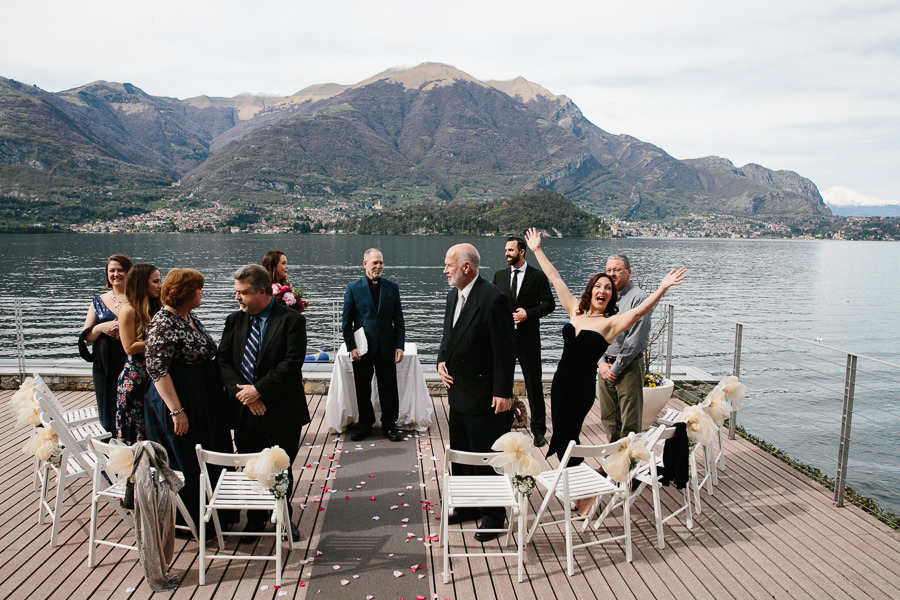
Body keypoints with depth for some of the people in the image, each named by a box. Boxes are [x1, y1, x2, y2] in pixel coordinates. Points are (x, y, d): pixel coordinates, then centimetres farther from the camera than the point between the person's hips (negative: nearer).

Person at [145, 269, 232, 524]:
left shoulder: (190, 317, 8)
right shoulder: (163, 323, -19)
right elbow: (157, 370, -23)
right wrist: (176, 410, -25)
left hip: (204, 402, 9)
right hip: (180, 402, -9)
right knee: (185, 464, 5)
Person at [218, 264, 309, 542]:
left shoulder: (291, 320, -9)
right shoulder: (234, 320, 6)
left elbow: (292, 362, -17)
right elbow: (223, 361, 2)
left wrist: (259, 389, -18)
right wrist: (242, 392, -13)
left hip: (281, 410, -4)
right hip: (244, 410, 4)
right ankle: (255, 519, 33)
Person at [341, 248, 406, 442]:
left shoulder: (392, 287, 5)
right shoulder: (353, 288, 0)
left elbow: (398, 319, 6)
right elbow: (347, 321, 0)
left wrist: (399, 346, -1)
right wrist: (351, 347, -7)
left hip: (386, 347, 1)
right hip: (362, 349, -1)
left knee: (389, 389, 7)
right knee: (363, 390, 10)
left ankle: (389, 424, 22)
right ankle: (364, 424, 26)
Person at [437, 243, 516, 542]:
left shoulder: (492, 298, -19)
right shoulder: (454, 295, 9)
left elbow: (505, 348, -19)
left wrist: (503, 392, -19)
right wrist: (442, 361, 2)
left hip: (483, 395, -9)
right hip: (458, 391, 9)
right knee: (460, 453, 19)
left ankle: (493, 515, 20)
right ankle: (468, 505, 36)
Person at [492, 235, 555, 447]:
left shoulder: (538, 276, -2)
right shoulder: (499, 275, 9)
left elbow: (549, 303, -2)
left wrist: (528, 313, -15)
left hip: (528, 338, -3)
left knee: (534, 385, 4)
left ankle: (539, 430, 15)